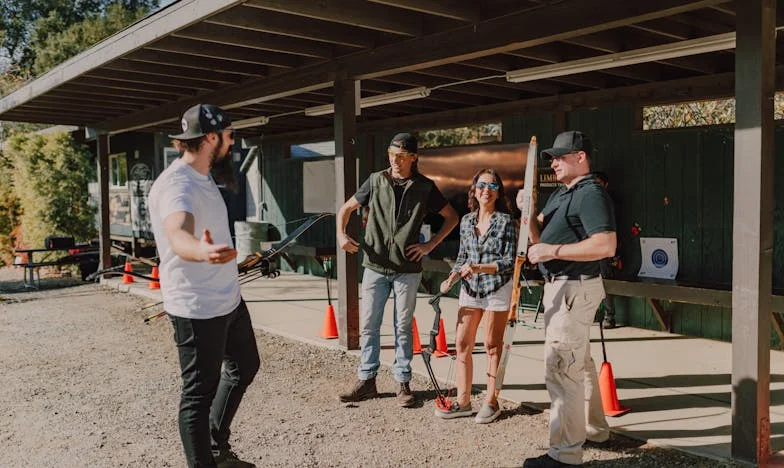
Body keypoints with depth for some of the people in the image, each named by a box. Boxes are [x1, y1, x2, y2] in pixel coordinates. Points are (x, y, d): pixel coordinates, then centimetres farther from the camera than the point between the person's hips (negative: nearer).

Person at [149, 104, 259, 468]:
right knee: (200, 393, 1)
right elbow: (178, 236, -43)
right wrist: (202, 251, -65)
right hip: (198, 309, -11)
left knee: (244, 367, 23)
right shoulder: (177, 184, -23)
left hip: (229, 300, 11)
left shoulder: (202, 178, 10)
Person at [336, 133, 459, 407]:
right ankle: (366, 380, 16)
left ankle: (403, 384, 16)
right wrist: (341, 234, -5)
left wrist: (430, 245, -1)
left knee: (403, 327, 6)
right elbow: (346, 208, 12)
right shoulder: (376, 181, 4)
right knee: (368, 325, 4)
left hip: (407, 269, -1)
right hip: (375, 266, 2)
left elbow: (452, 217, 9)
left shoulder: (425, 187, 1)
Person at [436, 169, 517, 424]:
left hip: (497, 288, -5)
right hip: (470, 288, 5)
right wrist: (452, 278, -1)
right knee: (462, 344, 4)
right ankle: (463, 402, 15)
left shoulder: (506, 221, -7)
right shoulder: (466, 221, 8)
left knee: (492, 346, 3)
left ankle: (491, 402, 16)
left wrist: (479, 268, -21)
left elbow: (509, 261, -10)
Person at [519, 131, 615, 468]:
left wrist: (553, 251, -27)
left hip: (575, 288, -11)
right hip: (560, 286, 11)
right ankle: (594, 428, 38)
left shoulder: (591, 194, -16)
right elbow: (539, 239, 17)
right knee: (579, 362, 21)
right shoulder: (560, 194, 16)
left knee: (560, 367, -9)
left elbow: (606, 245, -28)